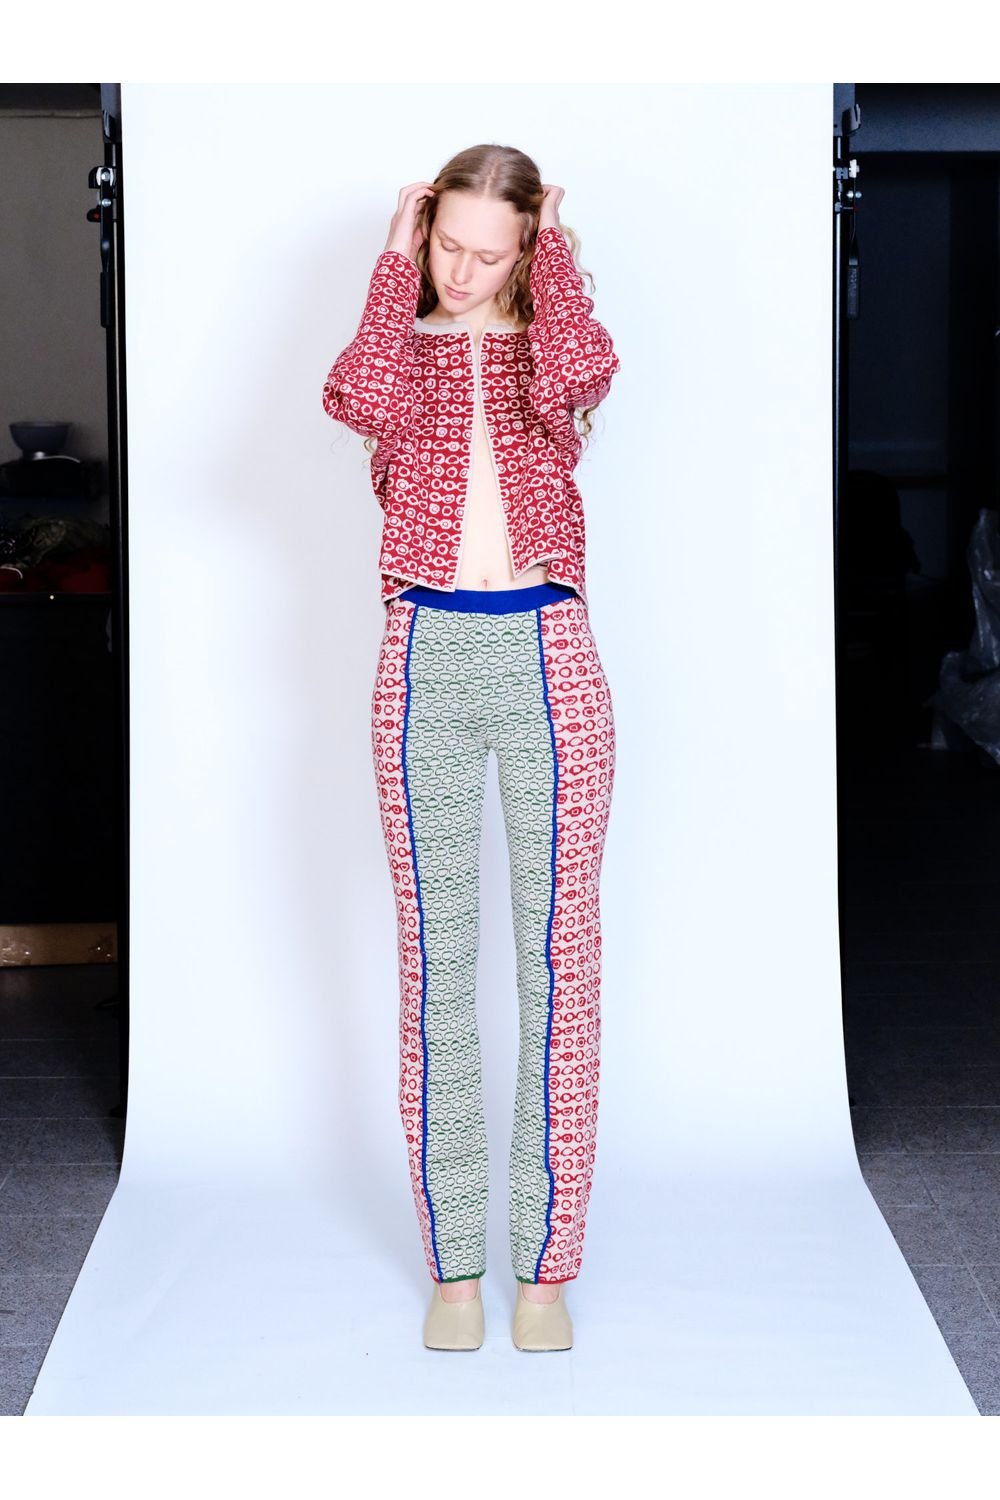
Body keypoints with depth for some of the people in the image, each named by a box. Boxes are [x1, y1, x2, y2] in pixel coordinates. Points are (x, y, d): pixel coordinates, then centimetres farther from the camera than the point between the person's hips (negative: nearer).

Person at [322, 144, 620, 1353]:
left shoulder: (551, 340, 9)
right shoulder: (402, 343, 10)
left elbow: (574, 378, -19)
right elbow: (362, 402, -17)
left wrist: (554, 252, -4)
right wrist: (394, 267, -5)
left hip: (547, 657, 0)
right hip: (426, 656, 1)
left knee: (559, 960, 1)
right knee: (436, 966, 4)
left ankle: (546, 1265, 10)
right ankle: (453, 1261, 14)